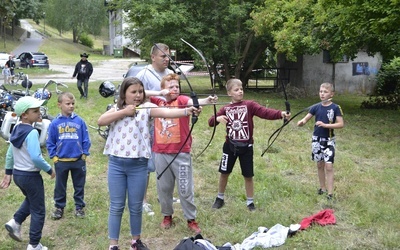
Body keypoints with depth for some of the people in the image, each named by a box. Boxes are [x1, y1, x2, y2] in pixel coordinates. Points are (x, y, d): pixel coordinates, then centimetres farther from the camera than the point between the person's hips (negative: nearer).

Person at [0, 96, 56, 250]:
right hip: (30, 176, -8)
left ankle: (15, 222, 20)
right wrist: (49, 170, -14)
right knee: (38, 210, 7)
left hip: (17, 174, 8)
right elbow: (36, 158, -29)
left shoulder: (16, 129, 4)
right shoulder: (32, 132, -22)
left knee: (30, 200, 34)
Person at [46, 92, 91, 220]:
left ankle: (79, 206, 28)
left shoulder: (79, 121, -6)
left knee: (79, 185, 13)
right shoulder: (55, 123, -6)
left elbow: (86, 139, -1)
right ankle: (59, 207, 29)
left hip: (78, 160, 0)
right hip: (61, 161, 0)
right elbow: (50, 142, 1)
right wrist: (53, 156, -3)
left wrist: (84, 153, -3)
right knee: (60, 186, 14)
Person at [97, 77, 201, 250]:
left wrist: (187, 111, -36)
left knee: (136, 206, 11)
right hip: (116, 163, 1)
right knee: (116, 206, 7)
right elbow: (100, 121, -8)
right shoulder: (117, 109, 7)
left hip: (138, 165, -1)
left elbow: (166, 112, -18)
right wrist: (124, 111, -13)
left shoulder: (147, 108, -1)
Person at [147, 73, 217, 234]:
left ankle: (191, 220, 18)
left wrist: (206, 101, -47)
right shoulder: (158, 102, 7)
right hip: (160, 153, 3)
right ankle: (167, 216, 33)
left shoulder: (181, 100, -3)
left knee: (185, 189, 3)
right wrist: (160, 93, -11)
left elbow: (192, 102, -25)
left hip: (181, 153, -3)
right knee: (164, 187, 14)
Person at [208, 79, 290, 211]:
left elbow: (265, 112, -20)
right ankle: (220, 198, 32)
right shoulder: (225, 109, 1)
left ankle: (250, 202, 22)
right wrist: (217, 118, -20)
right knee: (224, 172, 12)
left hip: (246, 146, -2)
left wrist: (280, 114, -37)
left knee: (248, 175, 6)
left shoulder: (249, 105, -6)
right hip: (230, 146, 2)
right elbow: (210, 122, 3)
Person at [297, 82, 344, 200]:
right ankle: (322, 187, 29)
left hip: (329, 140, -3)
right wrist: (301, 122, -28)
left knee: (329, 166, -7)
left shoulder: (335, 108, -9)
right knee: (320, 165, 14)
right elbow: (306, 119, -4)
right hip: (317, 139, 4)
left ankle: (330, 193, -4)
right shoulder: (316, 107, 0)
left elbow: (341, 124, -13)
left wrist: (325, 125, -23)